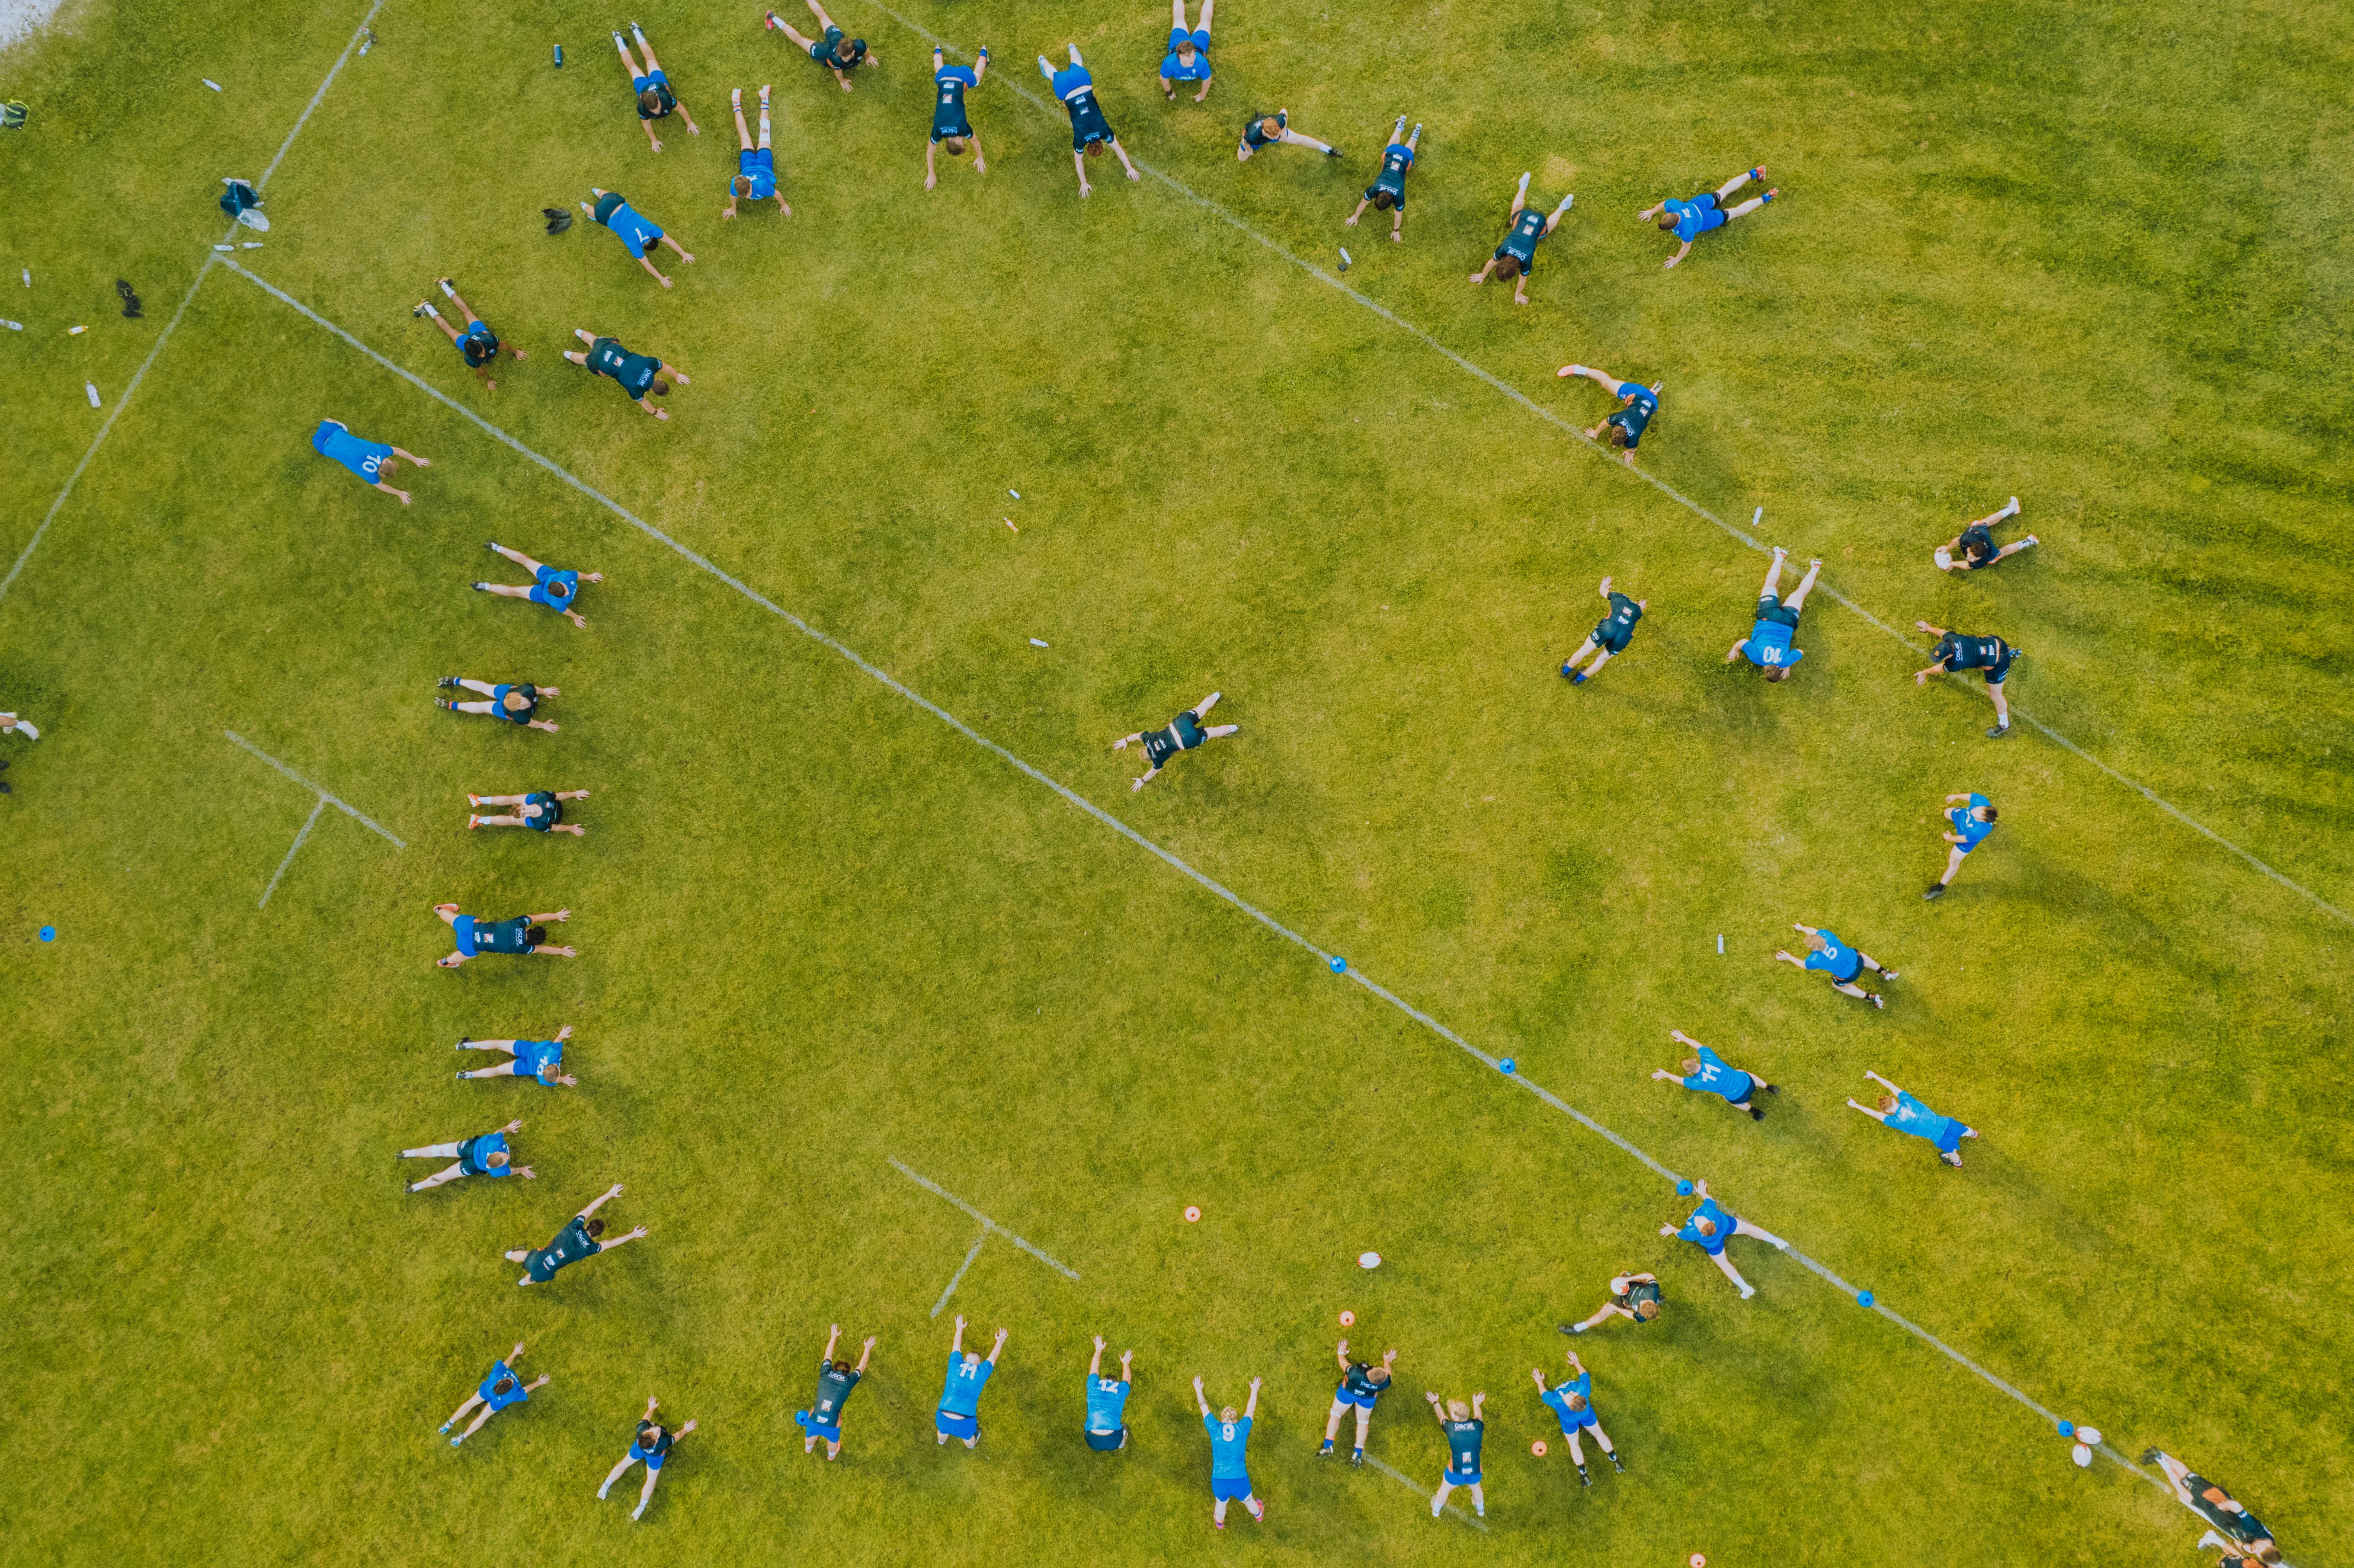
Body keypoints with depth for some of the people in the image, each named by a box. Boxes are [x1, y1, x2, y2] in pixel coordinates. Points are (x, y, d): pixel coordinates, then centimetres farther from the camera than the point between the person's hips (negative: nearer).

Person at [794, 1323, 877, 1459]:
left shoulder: (826, 1374, 1)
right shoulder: (849, 1382, -3)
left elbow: (828, 1356, 20)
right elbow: (862, 1367, 15)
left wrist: (834, 1337, 35)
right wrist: (867, 1348, 31)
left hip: (813, 1421, 2)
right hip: (831, 1426, -2)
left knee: (810, 1436, 37)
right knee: (833, 1440, 33)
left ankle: (808, 1449, 68)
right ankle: (831, 1456, 62)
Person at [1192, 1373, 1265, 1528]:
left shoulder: (1215, 1429, -6)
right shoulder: (1242, 1429, -6)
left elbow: (1204, 1408, 11)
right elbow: (1250, 1410, 13)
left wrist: (1199, 1390, 27)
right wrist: (1254, 1391, 29)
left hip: (1219, 1481, 0)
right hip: (1240, 1481, 0)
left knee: (1221, 1503, 30)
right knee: (1248, 1500, 29)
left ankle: (1219, 1522, 58)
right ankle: (1258, 1515, 58)